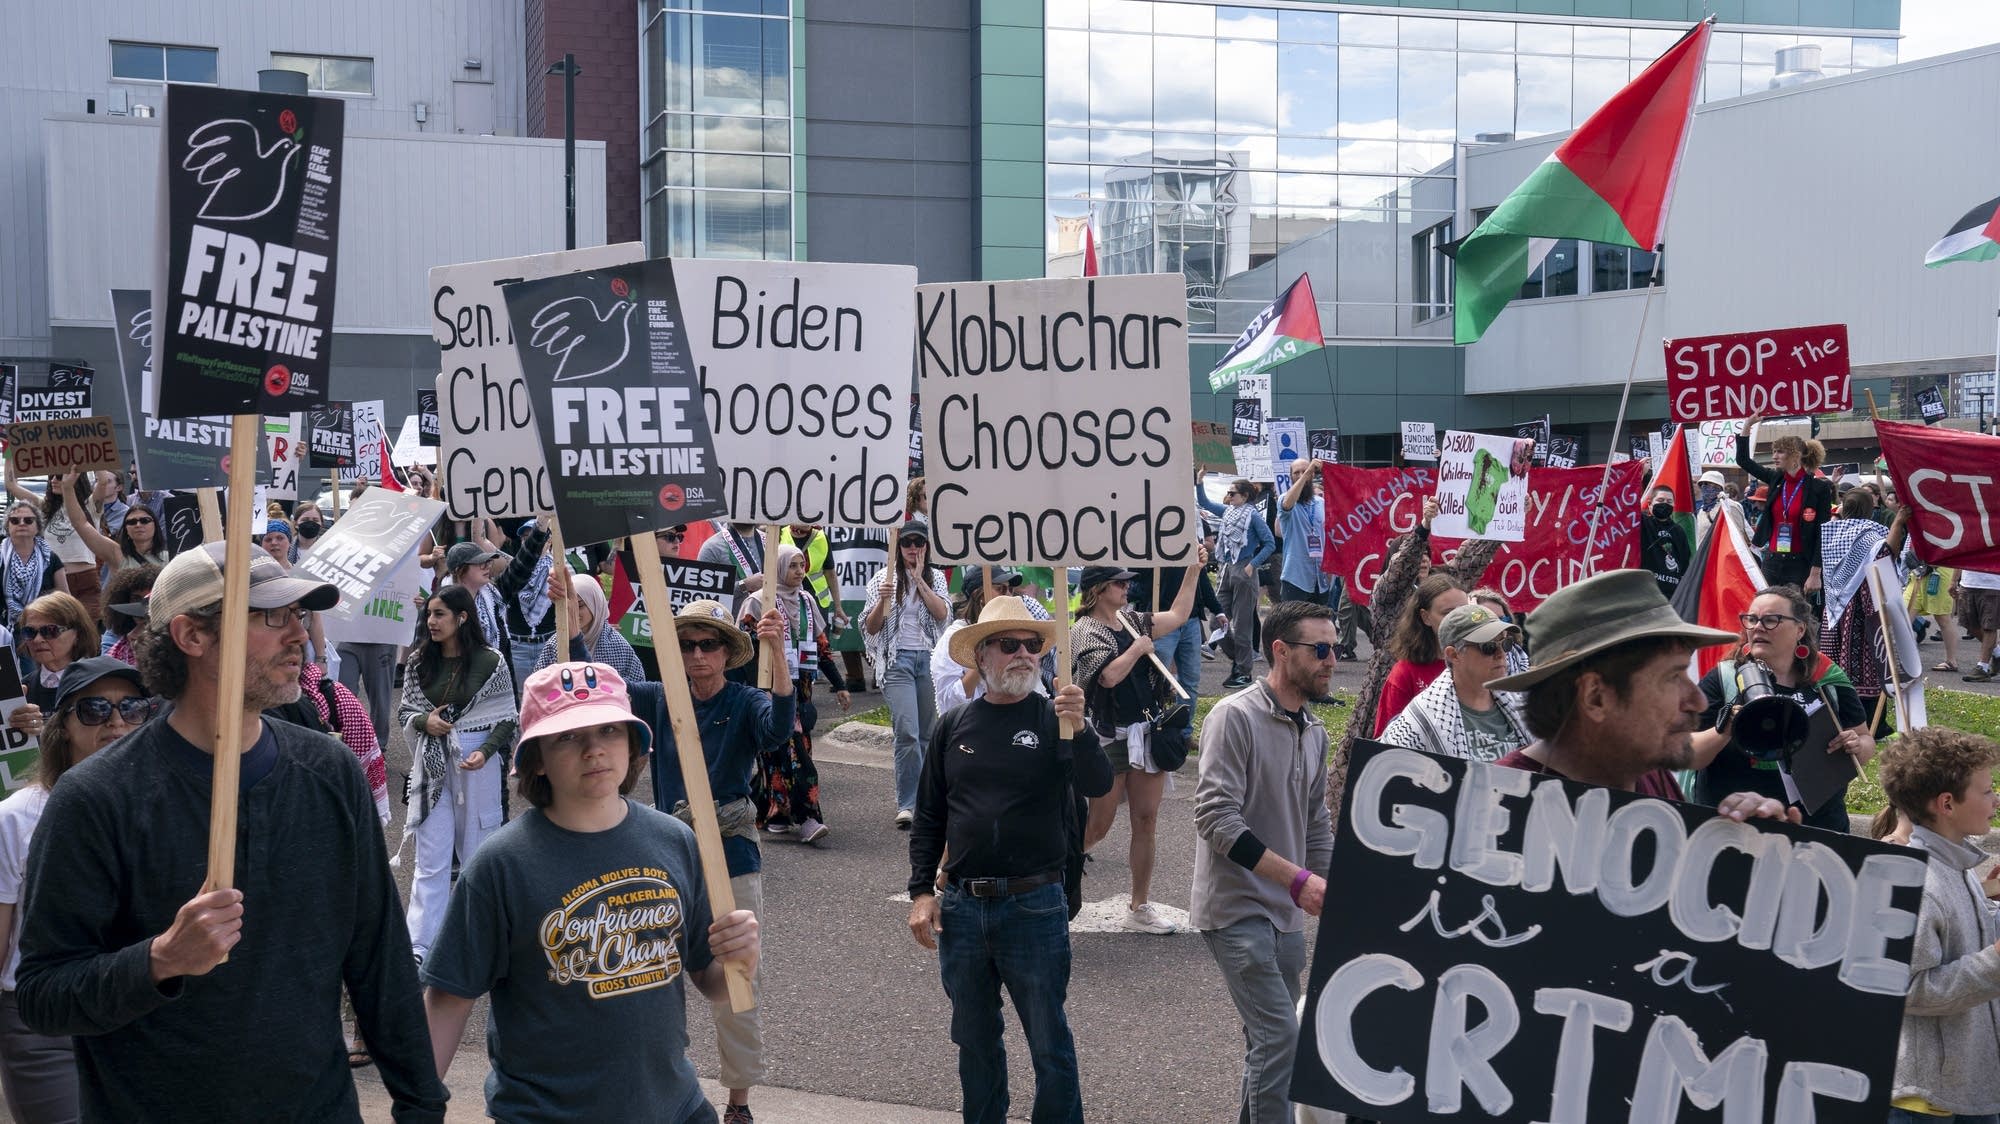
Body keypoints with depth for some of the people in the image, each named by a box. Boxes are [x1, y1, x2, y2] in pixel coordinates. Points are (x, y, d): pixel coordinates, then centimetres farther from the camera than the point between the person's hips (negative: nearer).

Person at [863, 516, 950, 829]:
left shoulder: (935, 577, 10)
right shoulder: (885, 577, 4)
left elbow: (943, 614, -6)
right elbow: (870, 628, 3)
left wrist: (919, 580, -10)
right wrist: (883, 600, -14)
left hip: (930, 659, 3)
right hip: (897, 660, -3)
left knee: (927, 733, 7)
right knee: (907, 732, -15)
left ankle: (923, 798, 18)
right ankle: (907, 803, -12)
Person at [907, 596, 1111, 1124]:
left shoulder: (1055, 718, -4)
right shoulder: (954, 727, 5)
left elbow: (1098, 785, -19)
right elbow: (928, 820, 10)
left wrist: (1078, 729, -36)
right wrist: (921, 892, 3)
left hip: (1034, 904, -3)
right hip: (961, 905, 3)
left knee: (1049, 1041, 6)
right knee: (974, 1040, 16)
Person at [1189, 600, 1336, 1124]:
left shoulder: (1314, 731, 12)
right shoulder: (1235, 717, -13)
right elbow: (1217, 818, -21)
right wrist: (1298, 879, -24)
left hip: (1287, 913, 8)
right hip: (1238, 908, -8)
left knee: (1270, 1040, 14)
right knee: (1280, 1037, -13)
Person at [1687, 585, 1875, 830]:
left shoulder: (1829, 680, 1)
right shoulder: (1723, 679, -6)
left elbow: (1866, 740, 11)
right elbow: (1688, 756, -10)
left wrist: (1857, 746, -11)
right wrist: (1725, 729, -28)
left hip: (1820, 826, 2)